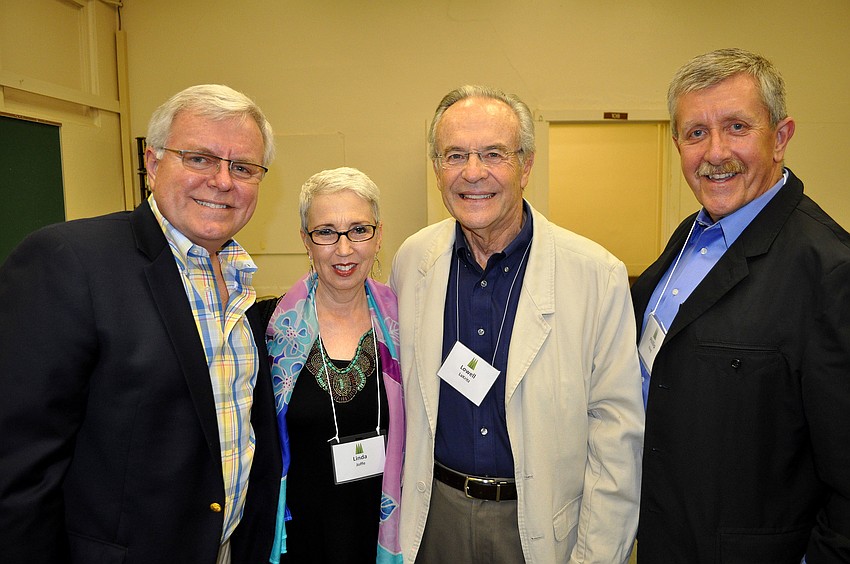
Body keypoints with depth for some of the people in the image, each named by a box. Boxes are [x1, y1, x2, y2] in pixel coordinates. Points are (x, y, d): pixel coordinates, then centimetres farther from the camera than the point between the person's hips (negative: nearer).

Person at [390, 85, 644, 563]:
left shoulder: (598, 274, -16)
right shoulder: (411, 261, -5)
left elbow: (618, 429, -11)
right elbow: (399, 394, 5)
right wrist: (400, 521, 7)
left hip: (545, 524, -2)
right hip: (435, 513, 3)